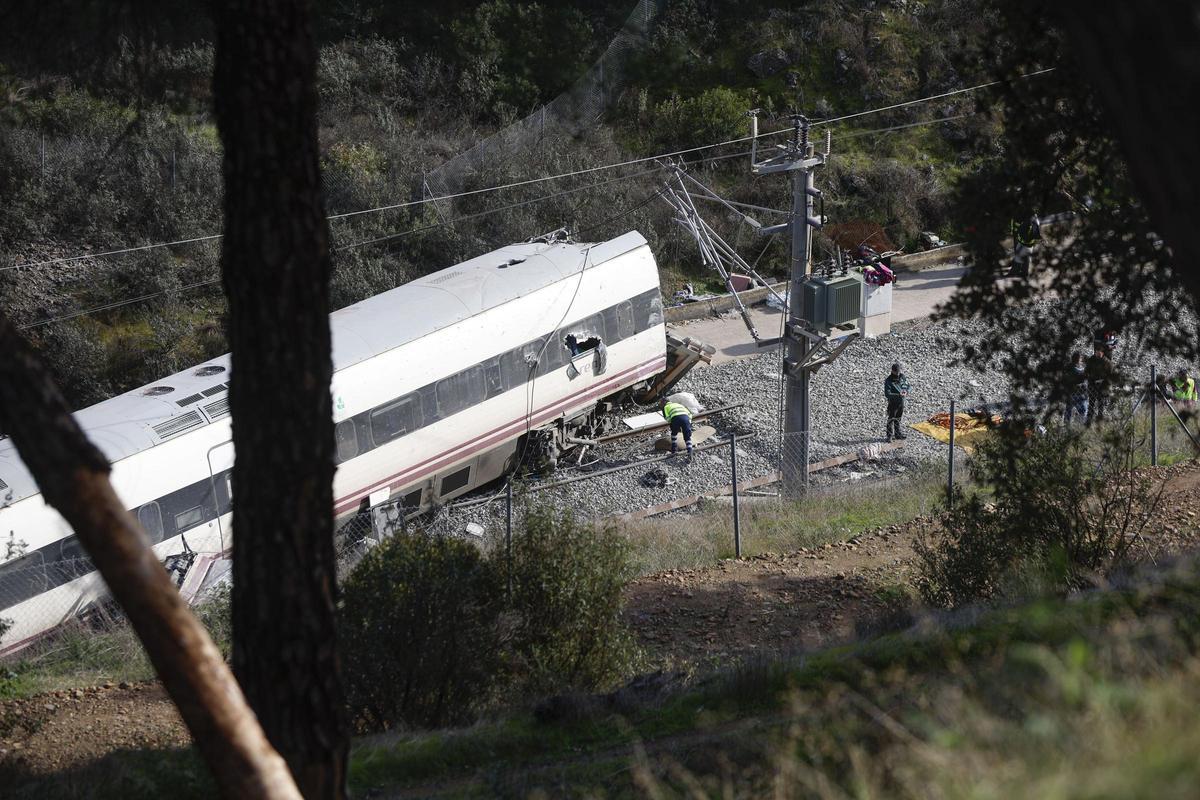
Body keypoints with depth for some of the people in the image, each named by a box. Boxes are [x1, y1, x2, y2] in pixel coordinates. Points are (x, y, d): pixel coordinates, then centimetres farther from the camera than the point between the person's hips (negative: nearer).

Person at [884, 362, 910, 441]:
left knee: (898, 418, 18)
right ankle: (889, 436, 7)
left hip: (901, 402, 6)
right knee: (891, 419, 0)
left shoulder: (902, 377, -2)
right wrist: (898, 395, -32)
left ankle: (898, 434, 29)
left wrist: (906, 392, -13)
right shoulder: (888, 381, -20)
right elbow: (887, 394, -25)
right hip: (893, 402, -6)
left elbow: (907, 386, 11)